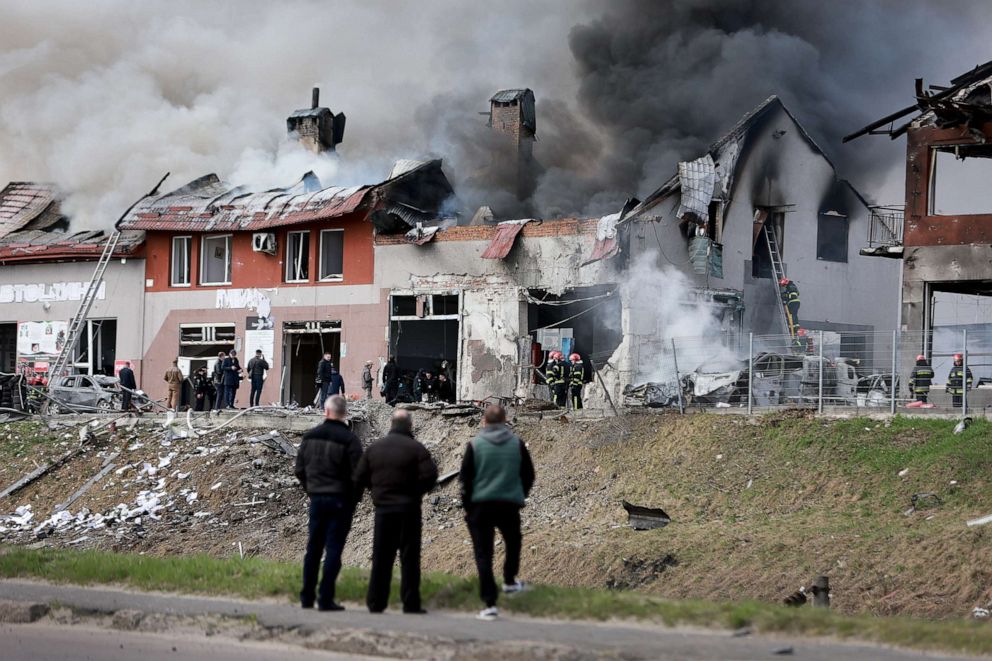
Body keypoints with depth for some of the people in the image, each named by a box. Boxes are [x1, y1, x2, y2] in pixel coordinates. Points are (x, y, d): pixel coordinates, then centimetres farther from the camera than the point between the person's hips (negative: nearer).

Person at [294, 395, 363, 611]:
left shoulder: (309, 437, 4)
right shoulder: (349, 439, -12)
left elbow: (299, 469, 8)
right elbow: (357, 474, -12)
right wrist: (354, 499, 3)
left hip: (316, 498, 4)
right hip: (341, 500, -4)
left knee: (313, 547, 13)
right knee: (333, 549, -2)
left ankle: (307, 596, 17)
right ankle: (326, 599, -4)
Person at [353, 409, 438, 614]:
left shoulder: (374, 448, 5)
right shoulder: (416, 449, -8)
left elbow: (359, 479, 5)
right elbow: (430, 476, -15)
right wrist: (416, 491, 2)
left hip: (383, 508, 3)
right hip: (409, 509, -3)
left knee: (381, 558, 9)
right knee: (409, 558, 1)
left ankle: (376, 602, 8)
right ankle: (410, 603, -1)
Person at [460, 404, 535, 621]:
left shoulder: (475, 445, -4)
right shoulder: (517, 444, 1)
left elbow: (465, 478, -2)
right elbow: (528, 475, 8)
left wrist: (467, 506, 9)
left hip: (480, 505, -1)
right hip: (510, 504, 1)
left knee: (484, 554, 2)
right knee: (513, 543, 30)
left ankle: (490, 603, -4)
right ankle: (509, 581, 37)